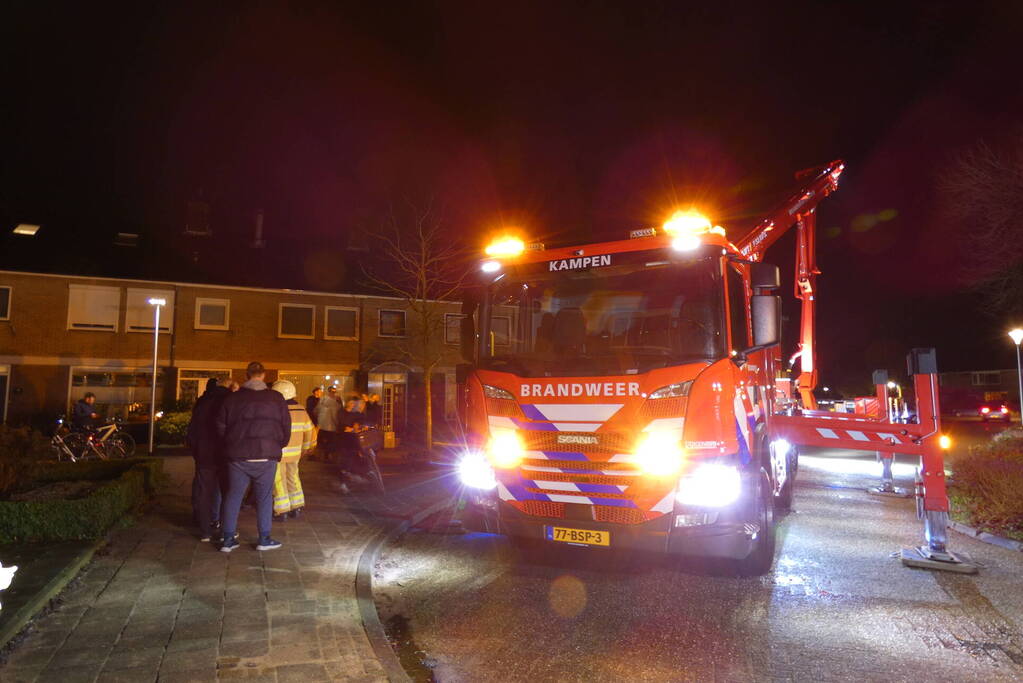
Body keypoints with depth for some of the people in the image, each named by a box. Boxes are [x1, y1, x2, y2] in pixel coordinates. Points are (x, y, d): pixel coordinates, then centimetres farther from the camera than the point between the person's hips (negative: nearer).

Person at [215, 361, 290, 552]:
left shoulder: (232, 398, 0)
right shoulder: (276, 399, -2)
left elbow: (221, 426, 4)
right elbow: (286, 429, 1)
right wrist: (276, 446, 18)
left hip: (237, 455, 1)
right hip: (266, 456, -1)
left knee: (233, 496, 11)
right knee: (264, 497, 8)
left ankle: (228, 539, 15)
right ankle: (264, 539, 13)